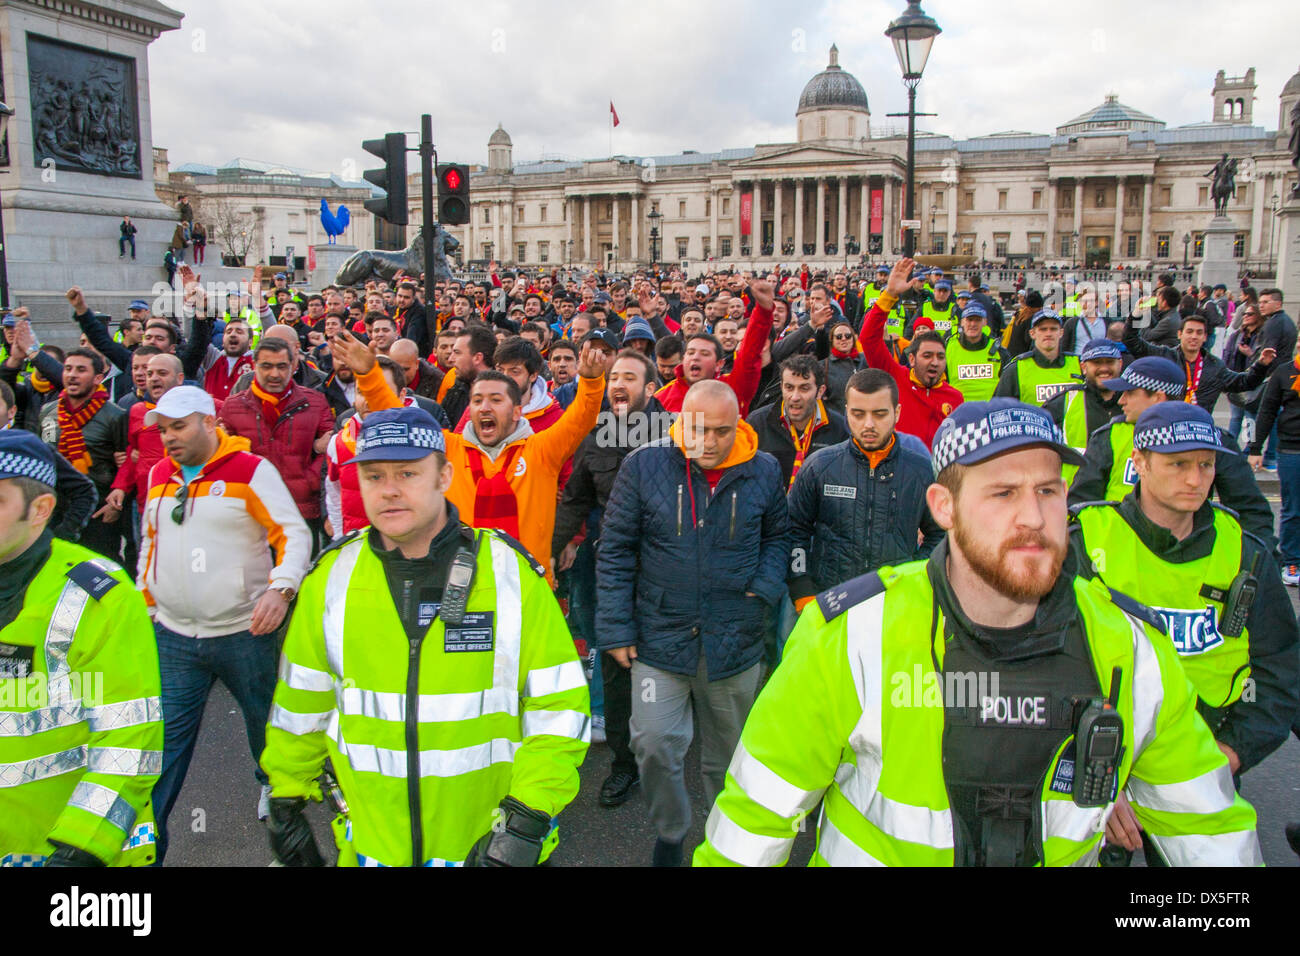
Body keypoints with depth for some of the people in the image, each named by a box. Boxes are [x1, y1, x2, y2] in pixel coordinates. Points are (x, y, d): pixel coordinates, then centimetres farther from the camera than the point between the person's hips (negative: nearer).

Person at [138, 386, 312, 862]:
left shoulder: (252, 470, -9)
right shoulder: (159, 475, 8)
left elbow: (294, 532, -13)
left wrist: (281, 587, -28)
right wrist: (143, 602, 18)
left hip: (245, 631, -3)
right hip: (173, 635, 4)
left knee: (265, 718, 15)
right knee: (165, 735, 3)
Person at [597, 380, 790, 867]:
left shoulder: (764, 471, -4)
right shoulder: (644, 465, -9)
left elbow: (777, 535, 14)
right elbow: (616, 549, -3)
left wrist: (765, 587, -4)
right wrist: (616, 627, -6)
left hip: (735, 642, 1)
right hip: (660, 638, -1)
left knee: (728, 752, 15)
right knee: (654, 745, -1)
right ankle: (670, 834, 27)